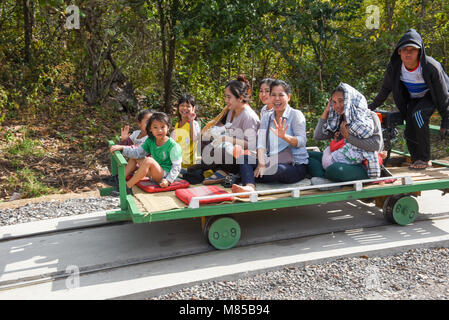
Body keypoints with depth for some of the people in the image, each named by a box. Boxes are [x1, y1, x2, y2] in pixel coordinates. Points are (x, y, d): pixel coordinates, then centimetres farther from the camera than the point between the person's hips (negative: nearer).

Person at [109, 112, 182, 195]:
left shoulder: (172, 145, -16)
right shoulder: (150, 141, 3)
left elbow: (177, 166, -15)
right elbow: (137, 153, 1)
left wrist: (168, 180, -25)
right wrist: (122, 148, -10)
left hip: (164, 176, -8)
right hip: (154, 174, 8)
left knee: (149, 160, -32)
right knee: (134, 157, 9)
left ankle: (127, 187, -27)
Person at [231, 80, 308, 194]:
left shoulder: (296, 115, -1)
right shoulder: (266, 117, 14)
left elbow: (302, 141, -15)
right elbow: (261, 143, 0)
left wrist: (284, 136, -36)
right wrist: (261, 164, -17)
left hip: (296, 166, -5)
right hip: (273, 163, 6)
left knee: (275, 170, -38)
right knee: (245, 158, -15)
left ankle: (247, 180, -26)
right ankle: (250, 187, -41)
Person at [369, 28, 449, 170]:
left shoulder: (431, 67, -33)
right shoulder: (394, 66, -22)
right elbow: (386, 89, -3)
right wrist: (372, 106, 2)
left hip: (431, 97, -4)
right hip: (412, 98, 4)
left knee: (417, 114, -32)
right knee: (410, 133, -8)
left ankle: (425, 159, -21)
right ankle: (417, 161, 16)